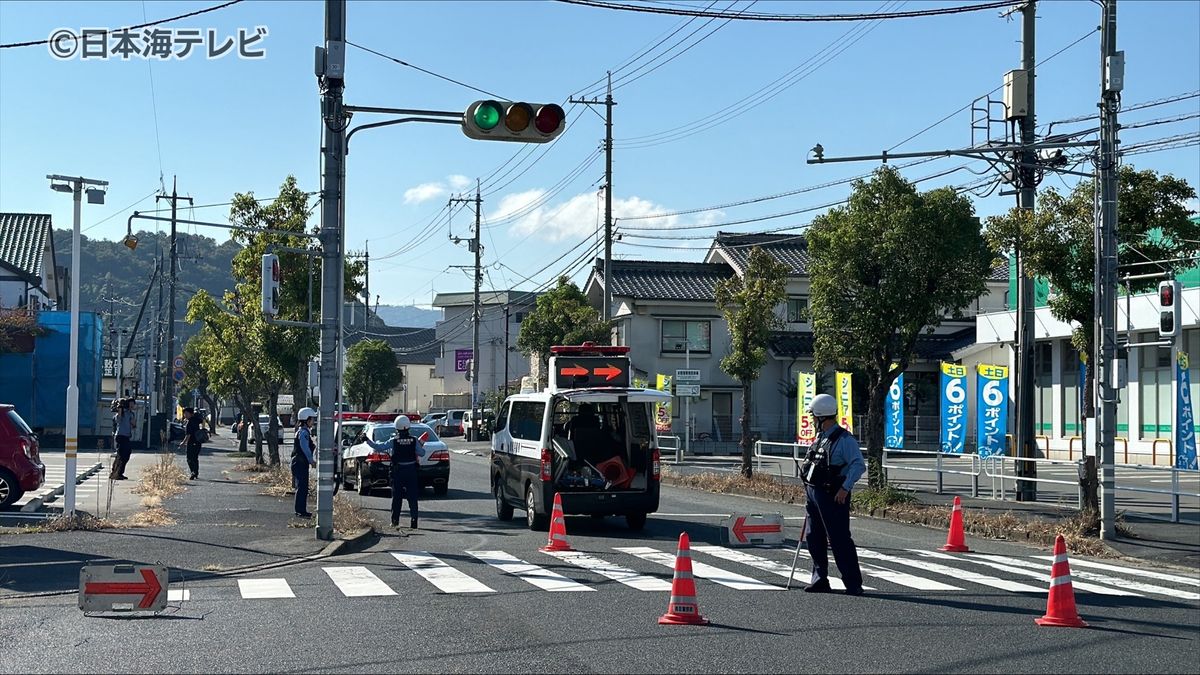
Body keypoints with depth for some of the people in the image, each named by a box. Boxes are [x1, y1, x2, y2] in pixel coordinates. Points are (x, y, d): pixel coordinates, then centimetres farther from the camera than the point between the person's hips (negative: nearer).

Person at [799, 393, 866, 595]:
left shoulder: (844, 439, -13)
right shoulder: (820, 437, 14)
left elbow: (858, 465, -19)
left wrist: (845, 488, -25)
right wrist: (808, 488, 20)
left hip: (833, 496, -9)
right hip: (813, 493, 9)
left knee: (839, 539, -8)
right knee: (814, 538, 11)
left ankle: (853, 584, -3)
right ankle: (820, 579, 20)